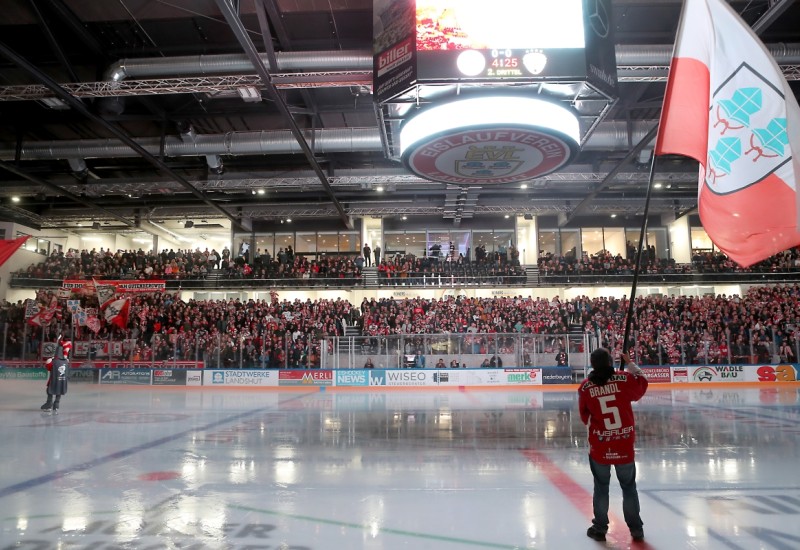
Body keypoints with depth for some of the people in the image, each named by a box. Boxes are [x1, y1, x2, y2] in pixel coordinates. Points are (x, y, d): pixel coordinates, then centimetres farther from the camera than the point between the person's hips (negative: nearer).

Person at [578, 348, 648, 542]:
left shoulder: (585, 387, -9)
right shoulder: (625, 379, -11)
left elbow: (585, 416, 3)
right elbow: (642, 385, 12)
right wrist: (630, 363, 20)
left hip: (599, 445, 0)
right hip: (625, 444, 1)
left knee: (601, 487, 14)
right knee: (629, 486, 17)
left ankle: (600, 528, 22)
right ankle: (636, 529, 26)